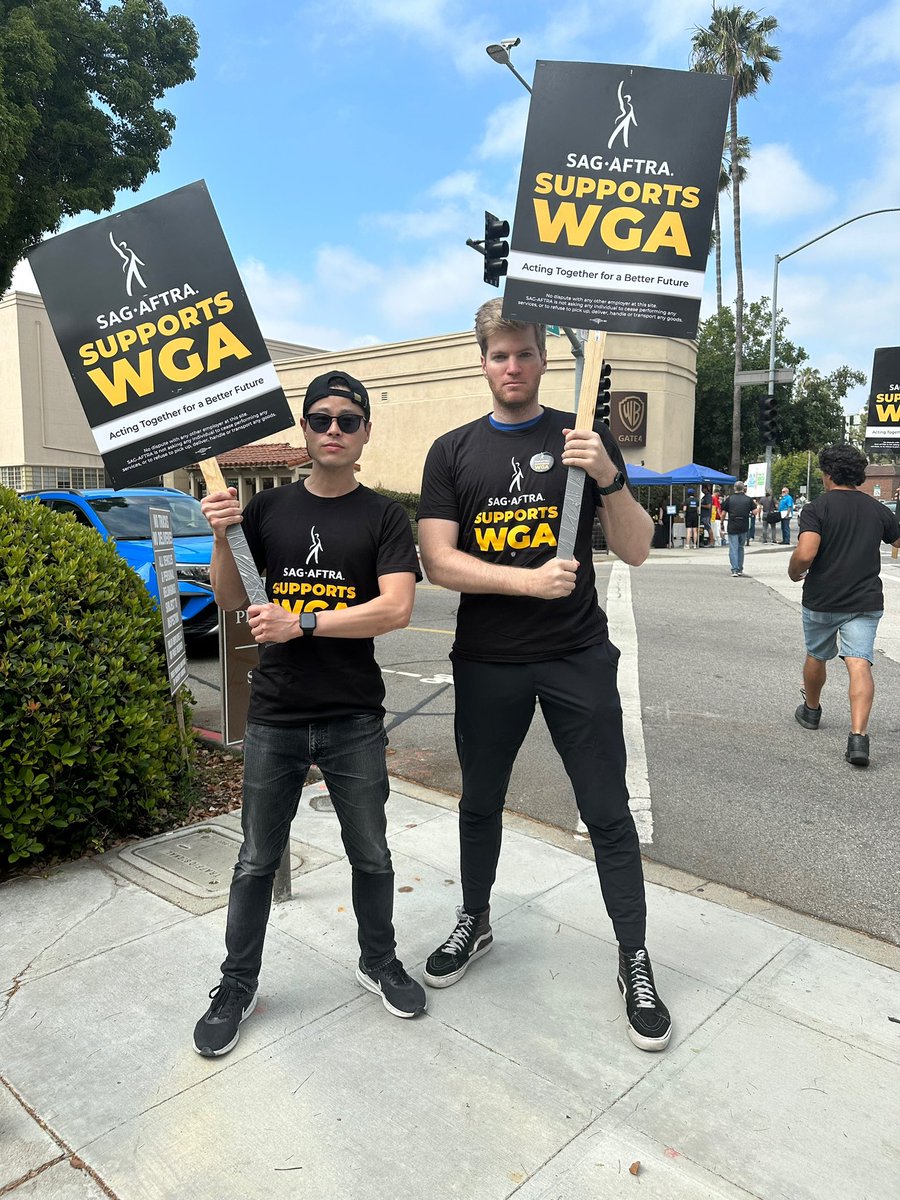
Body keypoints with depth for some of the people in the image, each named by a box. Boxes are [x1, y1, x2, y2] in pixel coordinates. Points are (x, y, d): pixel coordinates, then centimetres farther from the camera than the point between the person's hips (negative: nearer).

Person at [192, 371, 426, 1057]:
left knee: (370, 855, 15)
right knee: (257, 861, 12)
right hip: (274, 716, 1)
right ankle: (237, 986, 32)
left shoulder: (383, 517, -1)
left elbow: (396, 608, -14)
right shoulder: (268, 509, 6)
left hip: (355, 718, -1)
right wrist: (221, 537, -11)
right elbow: (232, 601, 6)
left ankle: (379, 962, 39)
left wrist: (301, 623, -19)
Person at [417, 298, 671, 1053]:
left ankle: (635, 961, 23)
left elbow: (636, 552, -3)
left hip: (578, 657, -1)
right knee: (481, 803, 17)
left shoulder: (583, 438, 1)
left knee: (608, 812, 5)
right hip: (487, 662, 2)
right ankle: (475, 923, 40)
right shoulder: (453, 452, 2)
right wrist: (531, 579, -20)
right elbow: (438, 564, -7)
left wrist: (607, 476, -20)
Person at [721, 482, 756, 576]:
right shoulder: (748, 499, 1)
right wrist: (755, 504, 18)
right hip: (744, 527, 2)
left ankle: (734, 570, -11)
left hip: (732, 527, -2)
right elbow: (755, 512, -1)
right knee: (741, 547, 17)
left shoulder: (729, 499, -3)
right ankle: (740, 569, 20)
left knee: (733, 549, -2)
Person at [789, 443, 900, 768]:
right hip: (865, 601, 2)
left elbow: (805, 553, -23)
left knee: (817, 656, 19)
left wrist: (794, 572, -3)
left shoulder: (816, 508, -10)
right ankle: (858, 735, -20)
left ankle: (811, 710, 41)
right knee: (859, 664, -6)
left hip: (821, 601, -2)